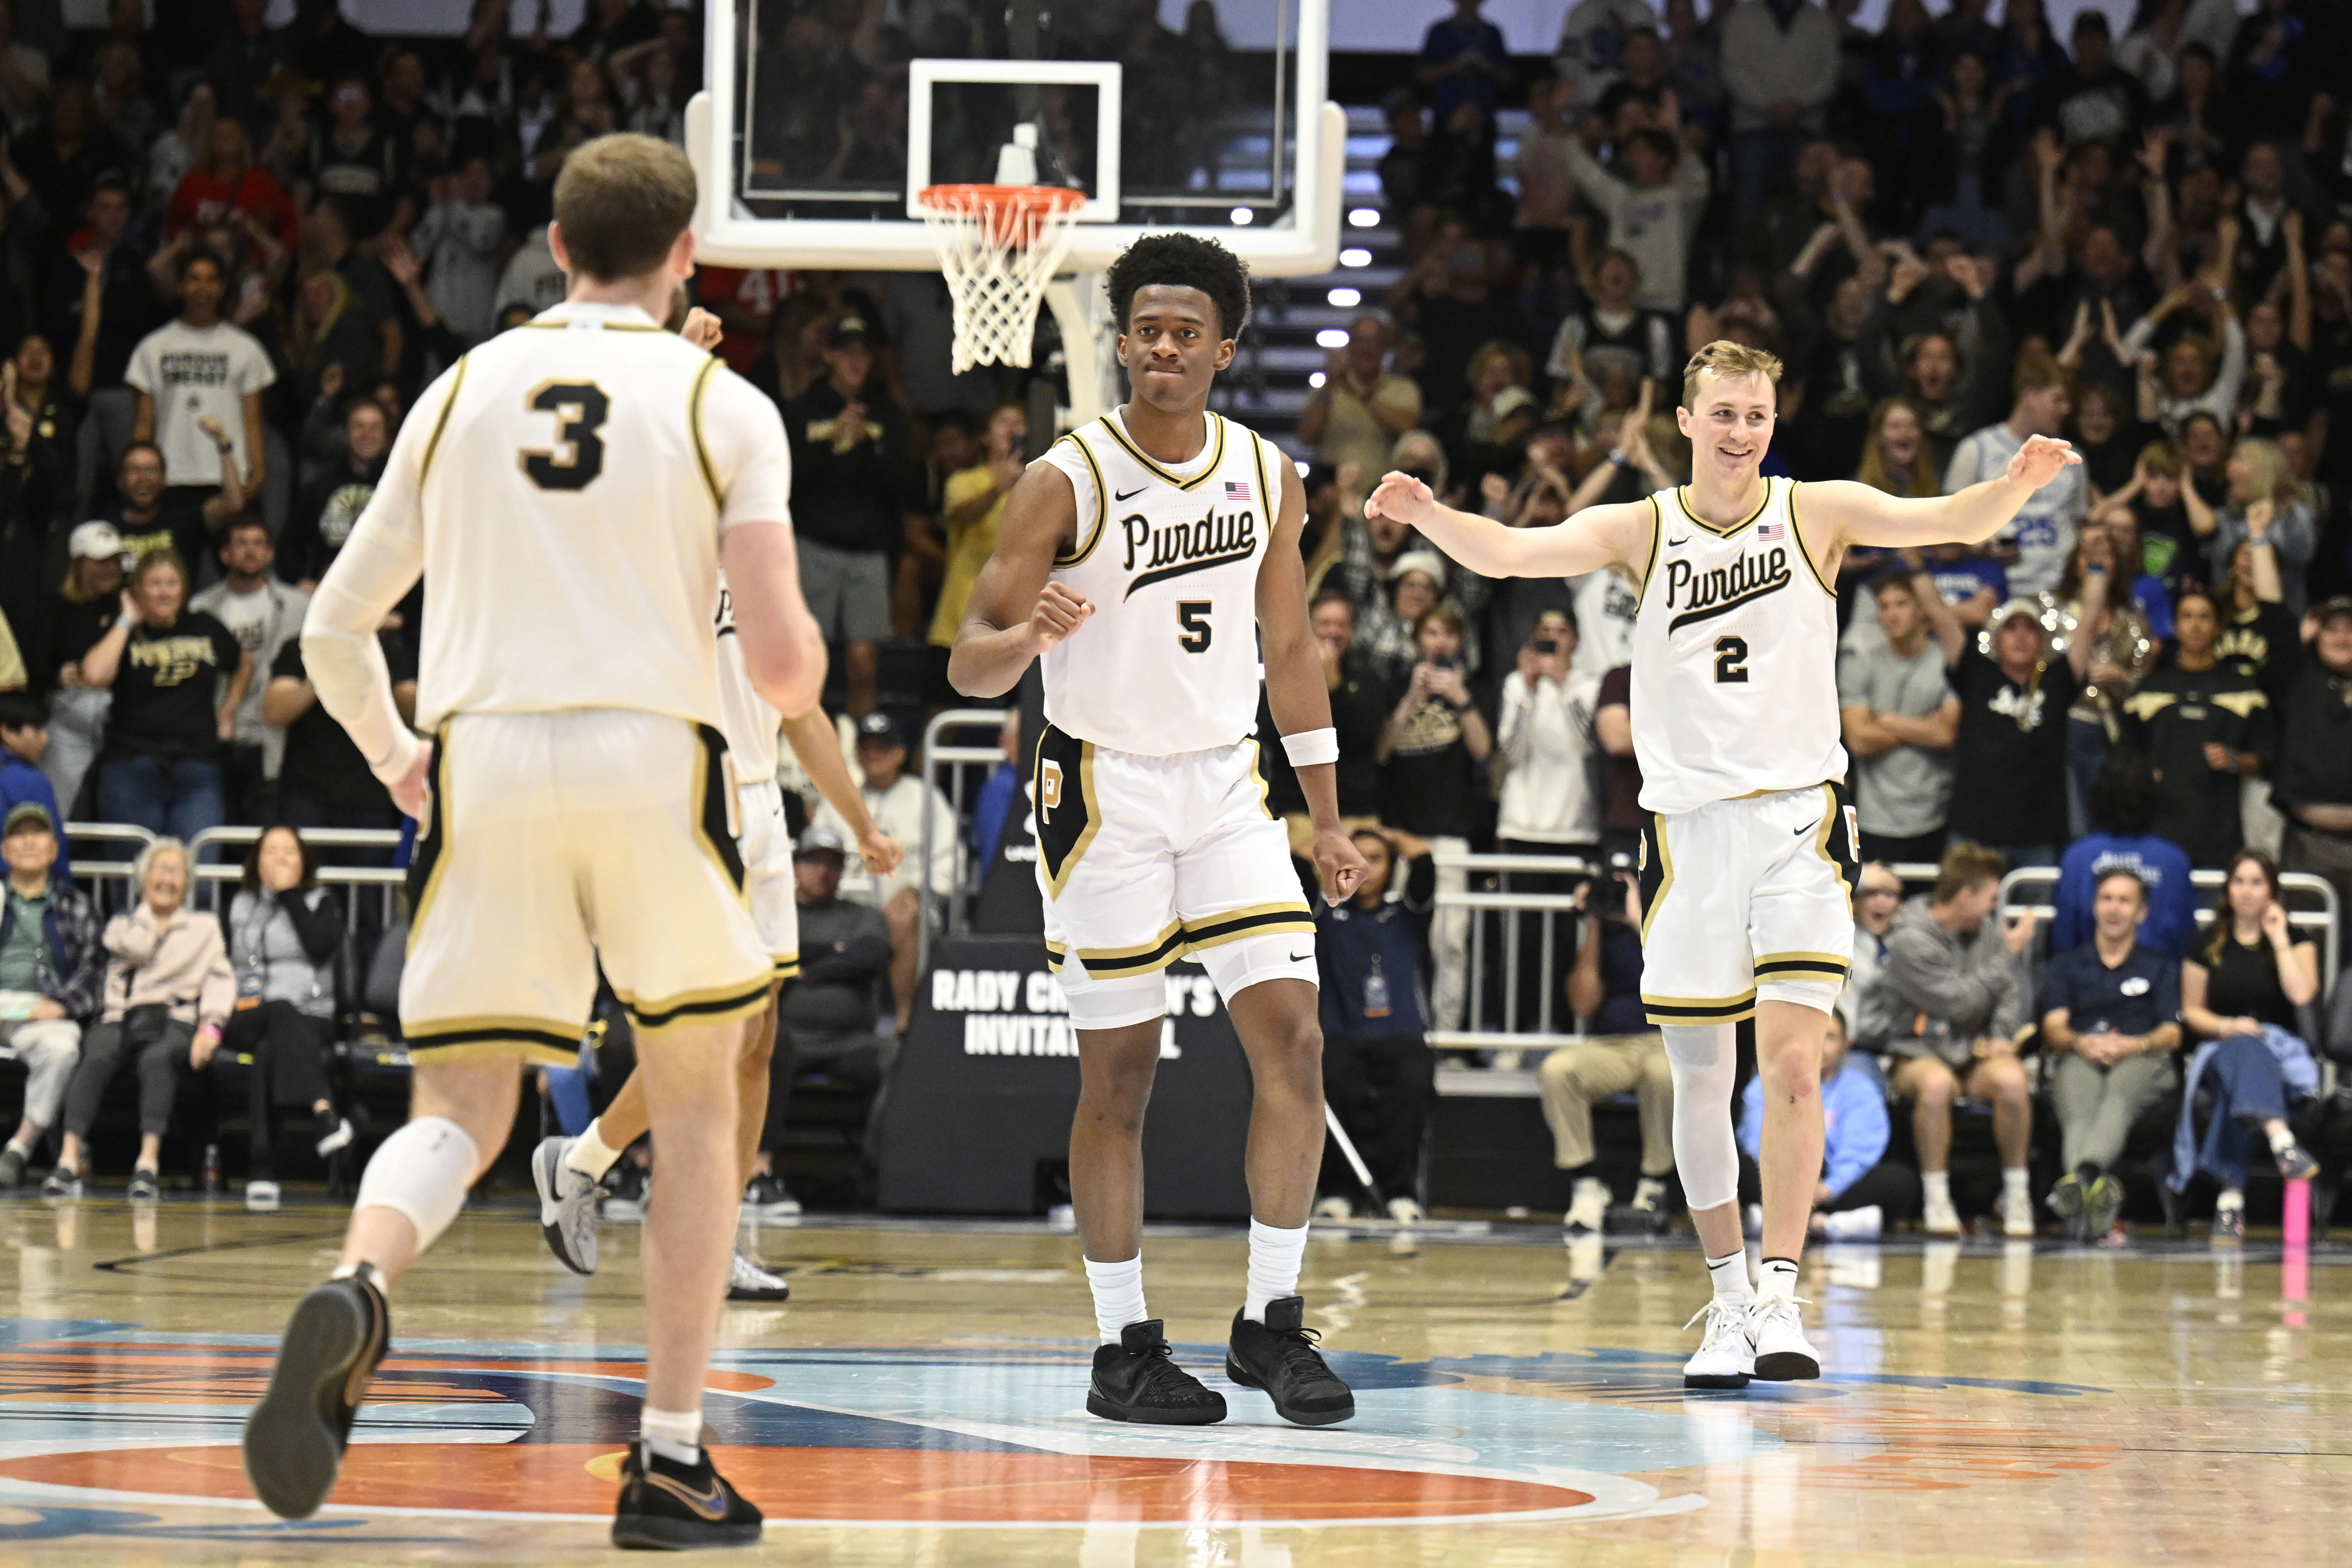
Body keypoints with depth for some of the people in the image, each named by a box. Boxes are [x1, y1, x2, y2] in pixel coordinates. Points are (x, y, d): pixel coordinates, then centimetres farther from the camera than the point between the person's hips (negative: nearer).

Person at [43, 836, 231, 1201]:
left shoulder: (204, 927, 22)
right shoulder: (122, 925, 25)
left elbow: (220, 980, 9)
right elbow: (136, 949, 1)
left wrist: (211, 1027, -9)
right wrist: (149, 913, 19)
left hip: (173, 1021, -1)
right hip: (119, 1018, 1)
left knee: (157, 1058, -38)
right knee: (96, 1056, -34)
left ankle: (149, 1161, -48)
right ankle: (70, 1160, -46)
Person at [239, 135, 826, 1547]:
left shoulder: (463, 391, 12)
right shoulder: (723, 405, 3)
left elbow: (336, 632, 14)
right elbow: (781, 660, -6)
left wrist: (391, 757, 33)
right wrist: (805, 672, 19)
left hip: (481, 759, 2)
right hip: (653, 755, -2)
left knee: (460, 1114, 6)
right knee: (700, 1107, 16)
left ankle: (356, 1290, -28)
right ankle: (670, 1459, 11)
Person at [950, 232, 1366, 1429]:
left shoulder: (1266, 477, 3)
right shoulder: (1066, 482, -11)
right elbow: (969, 667, -12)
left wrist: (1328, 823, 12)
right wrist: (1029, 635, -35)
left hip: (1226, 787, 4)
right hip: (1103, 790, -4)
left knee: (1292, 1037, -7)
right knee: (1120, 1072, 0)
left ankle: (1271, 1320, 3)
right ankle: (1123, 1349, 9)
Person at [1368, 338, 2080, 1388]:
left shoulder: (1818, 512, 2)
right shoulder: (1642, 530, 4)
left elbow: (1951, 522, -11)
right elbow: (1510, 553, -8)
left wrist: (2017, 485, -32)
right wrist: (1427, 516, -28)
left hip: (1799, 817, -2)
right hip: (1689, 820, 2)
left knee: (1792, 1059, -13)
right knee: (1700, 1074, 5)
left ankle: (1779, 1300, -11)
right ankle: (1727, 1298, 17)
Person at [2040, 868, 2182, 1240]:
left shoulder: (2162, 967, 25)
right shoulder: (2067, 965, 28)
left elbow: (2172, 1034, 10)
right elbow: (2054, 1028, 11)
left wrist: (2130, 1046, -14)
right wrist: (2082, 1043, -14)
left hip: (2142, 1060, -1)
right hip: (2079, 1059, 1)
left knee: (2119, 1091, -41)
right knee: (2077, 1108, -39)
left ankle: (2080, 1175, -71)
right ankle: (2099, 1186, -70)